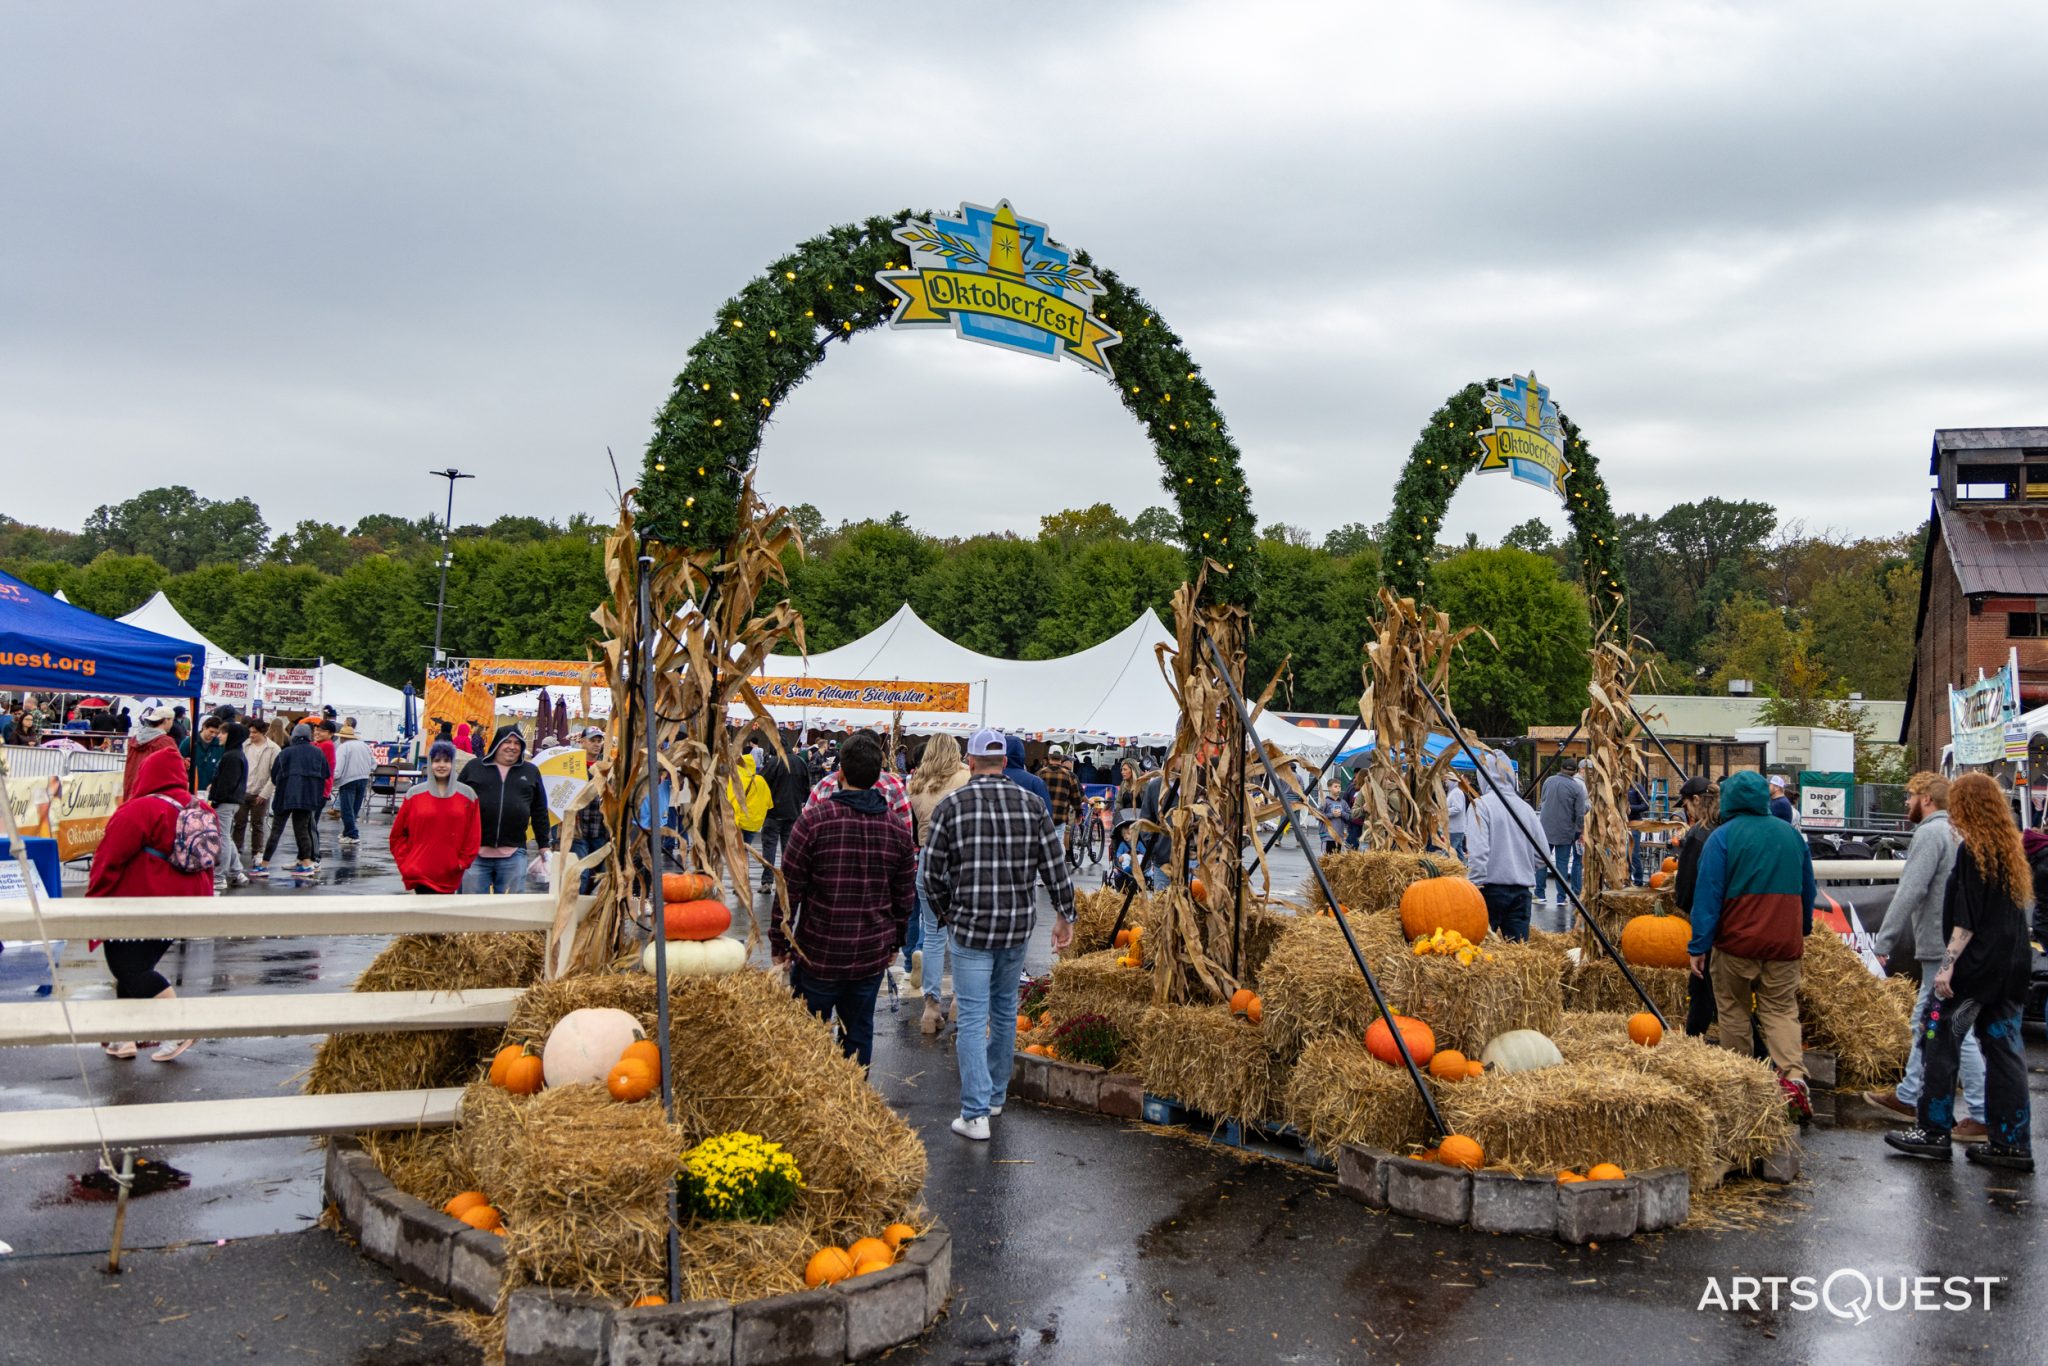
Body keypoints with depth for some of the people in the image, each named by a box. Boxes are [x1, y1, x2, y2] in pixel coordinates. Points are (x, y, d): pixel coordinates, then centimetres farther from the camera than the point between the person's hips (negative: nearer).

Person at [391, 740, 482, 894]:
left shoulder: (467, 795, 3)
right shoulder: (414, 794, 2)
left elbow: (474, 835, 5)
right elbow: (398, 834, 9)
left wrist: (463, 862, -2)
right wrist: (404, 862, 2)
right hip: (420, 873, -1)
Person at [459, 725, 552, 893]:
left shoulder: (531, 772, 12)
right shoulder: (473, 767, 8)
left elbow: (540, 813, 14)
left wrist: (544, 847, 10)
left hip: (513, 855, 1)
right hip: (474, 852, -1)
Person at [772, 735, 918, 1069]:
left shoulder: (814, 819, -11)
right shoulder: (896, 828, 1)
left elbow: (789, 890, -8)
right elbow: (905, 897, 8)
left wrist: (779, 944, 1)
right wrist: (894, 942, 22)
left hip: (818, 954, -3)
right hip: (872, 956, 3)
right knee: (859, 1033, 14)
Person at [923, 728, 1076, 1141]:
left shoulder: (951, 806, -6)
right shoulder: (1032, 804, 1)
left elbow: (932, 873, -2)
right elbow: (1055, 867, 1)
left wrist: (947, 913, 15)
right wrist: (1064, 915, 12)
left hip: (970, 926, -3)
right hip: (1018, 926, 3)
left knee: (972, 1018, 0)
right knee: (1004, 1010, 18)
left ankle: (975, 1114, -2)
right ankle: (996, 1095, 31)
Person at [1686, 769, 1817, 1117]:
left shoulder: (1722, 837, -7)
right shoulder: (1791, 834, 8)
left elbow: (1708, 894, -11)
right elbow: (1808, 889, 19)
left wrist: (1698, 946, -9)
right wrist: (1803, 930, 34)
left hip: (1736, 941, -3)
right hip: (1784, 942, 4)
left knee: (1733, 1012, 10)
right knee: (1782, 1012, 7)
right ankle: (1794, 1076, -14)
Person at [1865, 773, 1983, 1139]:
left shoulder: (1930, 833, -14)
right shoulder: (1956, 832, 16)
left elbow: (1910, 892, -20)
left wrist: (1884, 941, -17)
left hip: (1943, 949, -10)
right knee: (1926, 1023, 18)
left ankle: (1984, 1116, -3)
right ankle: (1908, 1096, 28)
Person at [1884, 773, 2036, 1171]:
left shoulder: (1973, 850, -13)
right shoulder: (2011, 849, 13)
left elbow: (1966, 919, -17)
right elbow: (2014, 909, 18)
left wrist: (1948, 965, -16)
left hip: (1977, 966, -8)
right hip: (2012, 967, 8)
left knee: (1941, 1040, -1)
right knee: (2003, 1048, 9)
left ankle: (1934, 1132, 3)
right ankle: (2012, 1144, 10)